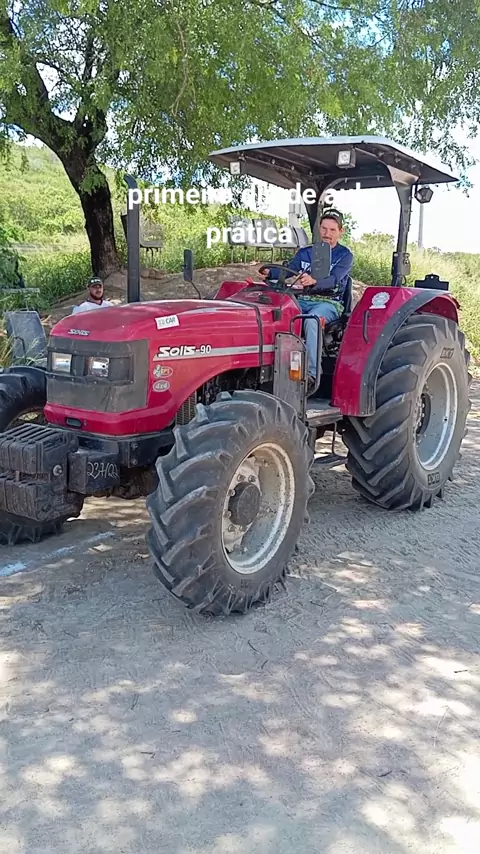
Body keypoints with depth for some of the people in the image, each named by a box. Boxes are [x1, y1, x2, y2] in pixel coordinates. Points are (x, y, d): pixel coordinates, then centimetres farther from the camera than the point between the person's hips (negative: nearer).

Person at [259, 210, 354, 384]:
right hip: (303, 300, 5)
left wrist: (314, 281, -39)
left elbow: (333, 279, -17)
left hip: (329, 302, -4)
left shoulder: (345, 255, 2)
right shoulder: (305, 253, 17)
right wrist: (270, 273, -20)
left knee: (311, 320, -38)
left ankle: (312, 372, -40)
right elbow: (288, 269, 3)